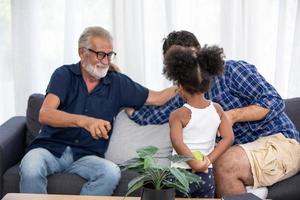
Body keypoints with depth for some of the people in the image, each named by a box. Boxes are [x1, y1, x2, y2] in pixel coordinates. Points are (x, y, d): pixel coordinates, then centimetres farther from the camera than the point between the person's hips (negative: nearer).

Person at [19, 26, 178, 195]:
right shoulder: (64, 75, 0)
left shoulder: (118, 83, 9)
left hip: (85, 156, 2)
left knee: (112, 173, -30)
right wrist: (85, 121, -32)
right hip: (50, 148, -2)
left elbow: (158, 98, 16)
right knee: (31, 168, -36)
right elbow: (45, 115, -16)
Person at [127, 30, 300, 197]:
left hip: (280, 142, -6)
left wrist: (233, 115, -22)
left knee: (225, 164, -32)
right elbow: (149, 115, 4)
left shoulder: (231, 69, -7)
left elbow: (274, 102, -12)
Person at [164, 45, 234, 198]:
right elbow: (228, 138, -4)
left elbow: (177, 143, -26)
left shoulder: (178, 115, -13)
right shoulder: (217, 109, 0)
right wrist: (209, 160, -7)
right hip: (207, 175, 4)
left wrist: (196, 164, -19)